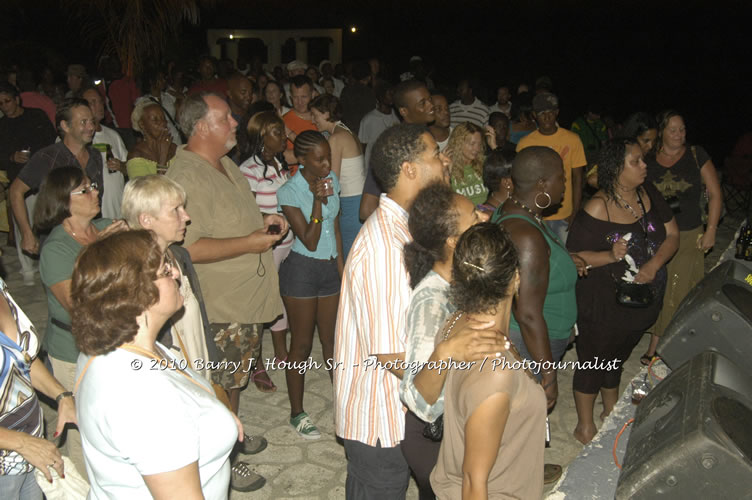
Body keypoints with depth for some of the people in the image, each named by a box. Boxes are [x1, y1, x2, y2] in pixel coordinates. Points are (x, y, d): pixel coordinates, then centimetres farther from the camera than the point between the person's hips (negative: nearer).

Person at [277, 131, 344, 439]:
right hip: (302, 270, -5)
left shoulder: (331, 180, 3)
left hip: (331, 267, 5)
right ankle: (297, 413, 17)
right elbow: (310, 242, -18)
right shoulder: (289, 192, -15)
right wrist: (318, 200, -27)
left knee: (332, 338, 12)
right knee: (301, 344, 4)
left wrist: (341, 265, 11)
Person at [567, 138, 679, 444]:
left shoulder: (649, 194, -3)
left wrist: (654, 264, -16)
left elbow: (672, 235, 0)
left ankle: (611, 411, 49)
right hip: (602, 302, -6)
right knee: (593, 362, 10)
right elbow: (574, 255, -18)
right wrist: (610, 255, -33)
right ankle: (584, 426, 30)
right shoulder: (598, 208, -22)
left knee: (617, 357, 26)